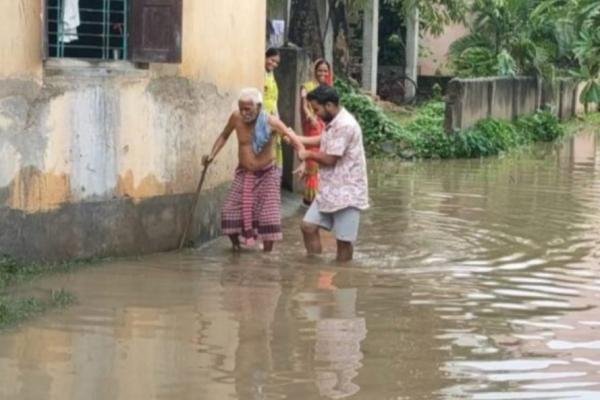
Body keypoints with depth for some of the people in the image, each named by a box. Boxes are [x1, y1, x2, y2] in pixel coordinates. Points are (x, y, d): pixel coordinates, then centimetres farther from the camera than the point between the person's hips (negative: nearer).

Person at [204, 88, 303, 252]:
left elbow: (295, 141, -23)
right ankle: (236, 248, 20)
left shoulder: (271, 122, -21)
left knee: (268, 217, -7)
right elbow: (224, 136, 8)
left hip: (266, 175, -3)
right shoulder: (236, 118, -12)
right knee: (230, 213, -2)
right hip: (243, 174, 3)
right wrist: (212, 155, -5)